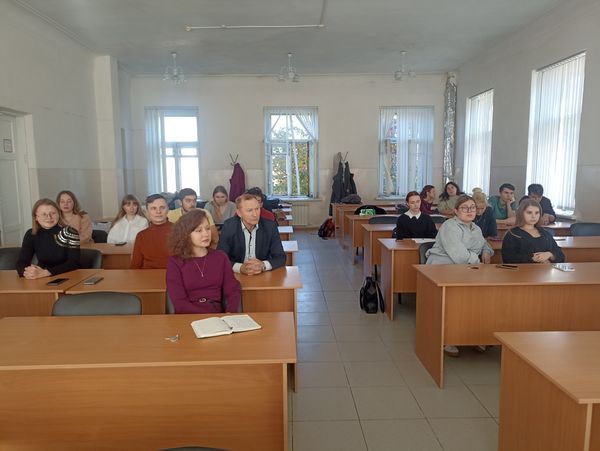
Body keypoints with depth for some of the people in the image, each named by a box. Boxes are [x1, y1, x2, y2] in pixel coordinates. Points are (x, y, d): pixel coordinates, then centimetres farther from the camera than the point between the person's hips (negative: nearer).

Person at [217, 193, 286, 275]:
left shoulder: (270, 226, -5)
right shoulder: (229, 227, -7)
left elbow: (281, 258, -4)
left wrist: (263, 265, -23)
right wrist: (241, 268, -26)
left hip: (263, 275, 1)